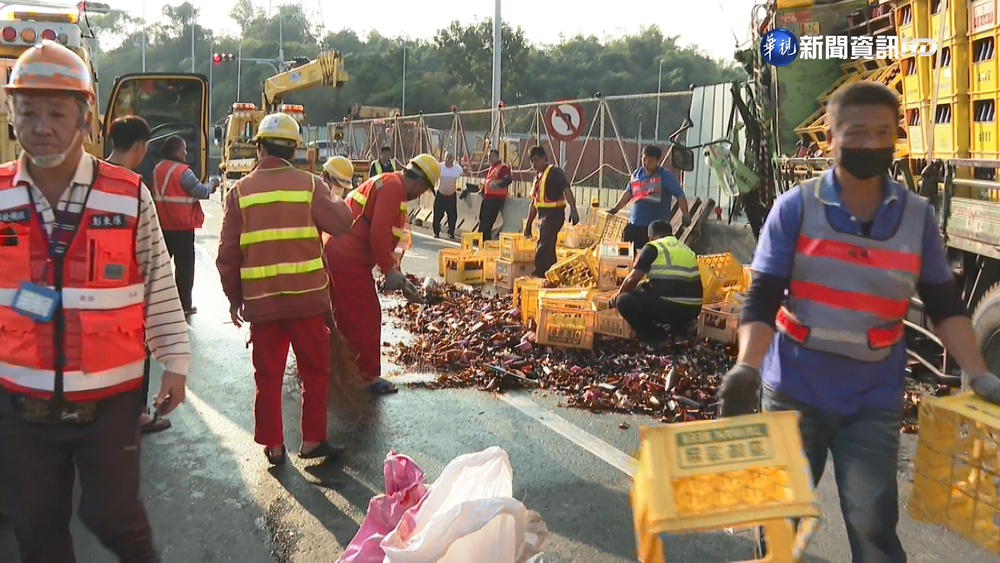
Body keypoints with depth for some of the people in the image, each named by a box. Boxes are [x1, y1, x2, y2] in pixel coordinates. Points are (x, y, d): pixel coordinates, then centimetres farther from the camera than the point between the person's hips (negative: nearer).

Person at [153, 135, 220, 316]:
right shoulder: (183, 172, -17)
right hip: (182, 227, -7)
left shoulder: (157, 170, 6)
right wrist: (213, 184, 4)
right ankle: (184, 304, 5)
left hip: (163, 225, 7)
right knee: (185, 266, 2)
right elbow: (202, 192, -17)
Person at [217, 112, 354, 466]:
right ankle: (313, 440, 17)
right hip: (307, 296, -1)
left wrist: (234, 297, 13)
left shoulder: (240, 191, 1)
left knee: (268, 376, 12)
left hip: (260, 301, 1)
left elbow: (228, 253, 1)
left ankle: (273, 445, 19)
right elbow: (341, 223, -4)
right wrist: (335, 200, 16)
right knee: (315, 371, 13)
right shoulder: (309, 184, -4)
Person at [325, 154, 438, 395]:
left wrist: (399, 278, 26)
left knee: (346, 317, 20)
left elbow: (389, 237, 27)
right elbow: (379, 231, -22)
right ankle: (369, 378, 11)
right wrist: (390, 271, -14)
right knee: (367, 318, 1)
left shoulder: (383, 184, 23)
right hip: (349, 260, -10)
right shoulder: (394, 185, -9)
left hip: (334, 254, 10)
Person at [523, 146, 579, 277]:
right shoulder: (537, 176, 16)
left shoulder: (555, 172, -9)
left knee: (542, 248, -15)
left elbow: (567, 190, -21)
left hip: (554, 214, -9)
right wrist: (528, 223, 21)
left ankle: (538, 275, -15)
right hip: (542, 215, 9)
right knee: (548, 249, 14)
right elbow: (534, 203, 21)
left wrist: (573, 210, -36)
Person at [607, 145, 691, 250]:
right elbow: (628, 193, 18)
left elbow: (680, 195, -10)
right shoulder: (637, 174, 8)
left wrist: (686, 215, -18)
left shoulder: (665, 176, -7)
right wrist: (615, 209, 15)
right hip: (634, 224, 5)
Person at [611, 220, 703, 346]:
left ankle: (655, 337, -1)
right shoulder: (686, 249, 21)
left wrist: (616, 298, 17)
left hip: (671, 308, -8)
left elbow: (632, 279, -1)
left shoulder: (652, 248, 0)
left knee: (624, 301, -2)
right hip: (693, 310, 8)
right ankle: (678, 329, 15)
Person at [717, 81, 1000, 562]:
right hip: (794, 392, -1)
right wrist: (747, 367, -24)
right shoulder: (795, 208, -7)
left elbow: (945, 305, 7)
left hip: (873, 401, 1)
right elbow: (761, 297, -10)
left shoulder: (917, 216, 0)